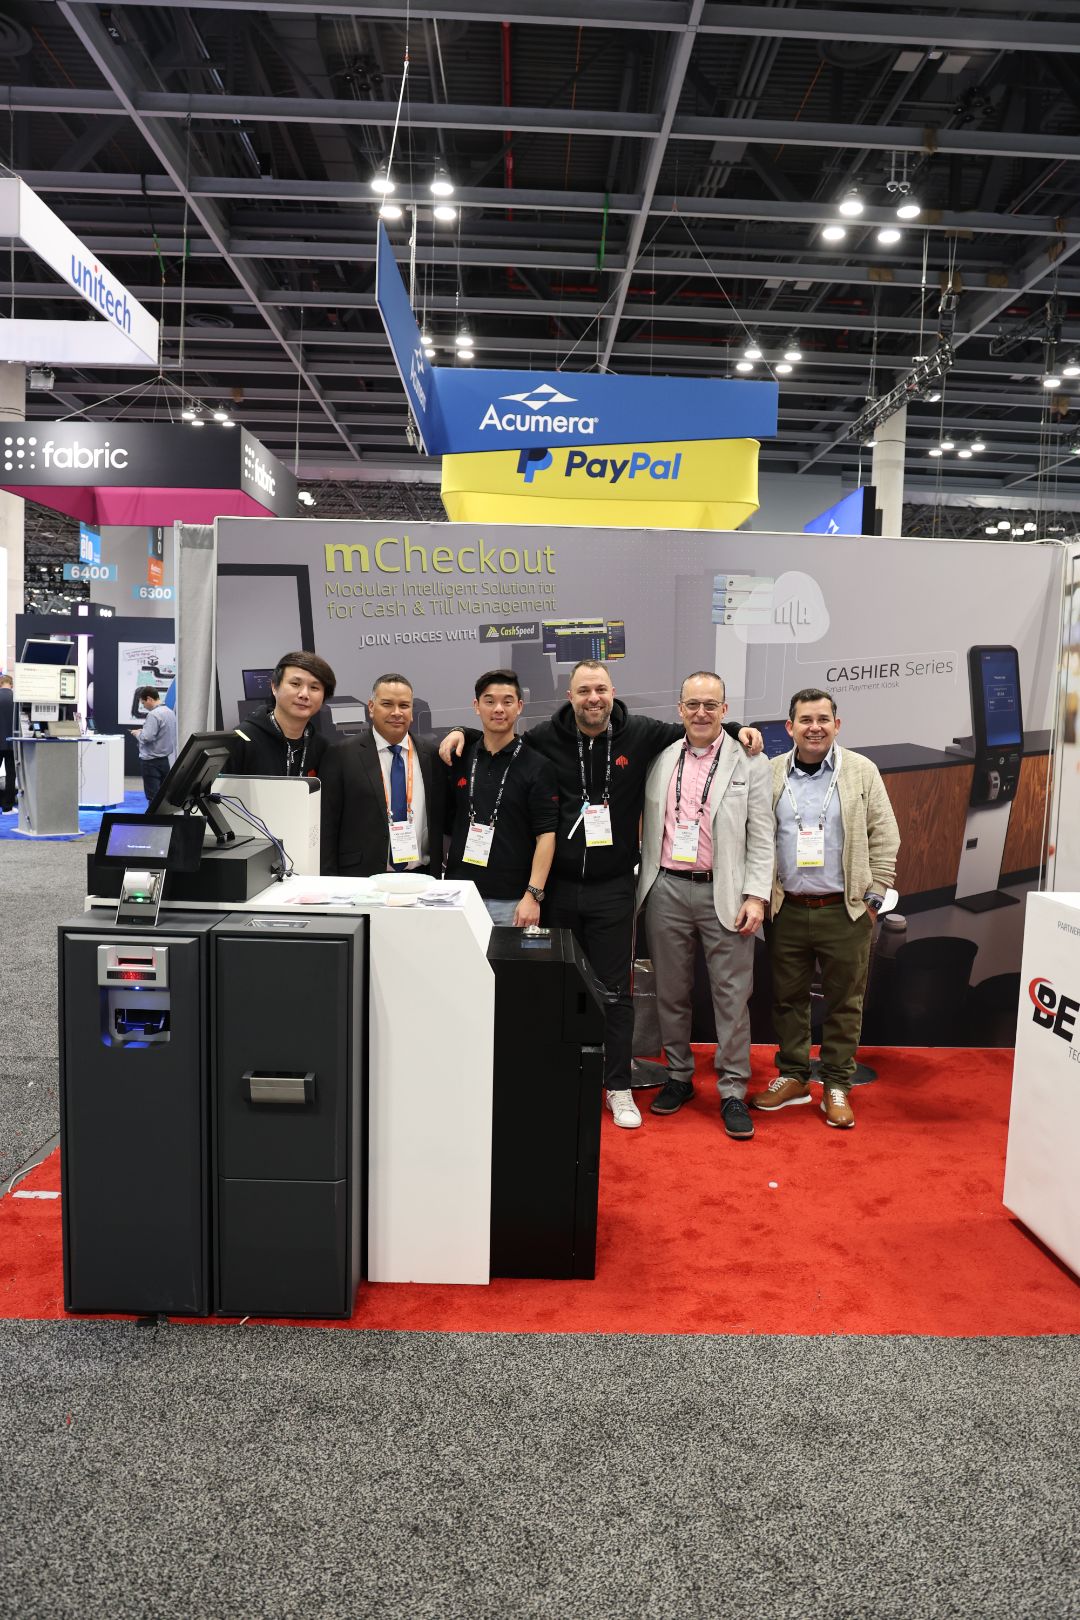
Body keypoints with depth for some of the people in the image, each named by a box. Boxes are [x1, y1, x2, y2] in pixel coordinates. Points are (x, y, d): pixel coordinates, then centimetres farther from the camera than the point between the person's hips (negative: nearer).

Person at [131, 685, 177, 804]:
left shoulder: (153, 715, -16)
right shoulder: (170, 712, 10)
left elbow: (147, 737, -23)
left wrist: (138, 733, -3)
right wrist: (143, 731, 15)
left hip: (152, 761, -8)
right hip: (167, 760, 8)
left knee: (153, 797, -3)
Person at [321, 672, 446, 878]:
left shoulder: (432, 755, 6)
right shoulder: (342, 756, -2)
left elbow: (442, 819, 10)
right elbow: (326, 827, -2)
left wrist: (436, 875, 4)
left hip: (421, 877, 3)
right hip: (361, 882, -2)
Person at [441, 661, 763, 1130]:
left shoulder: (642, 734, -2)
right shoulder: (546, 737, -2)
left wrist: (737, 730, 0)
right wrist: (462, 733, -1)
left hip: (612, 889, -1)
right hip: (557, 886, 1)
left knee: (615, 991, 7)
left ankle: (618, 1087, 20)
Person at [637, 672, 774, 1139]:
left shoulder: (750, 763, 1)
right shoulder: (659, 761, 8)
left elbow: (762, 837, -1)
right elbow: (647, 828, 12)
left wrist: (756, 896, -8)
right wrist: (645, 883, 7)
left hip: (724, 894, -2)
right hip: (667, 890, 3)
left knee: (731, 995, 1)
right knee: (670, 991, 12)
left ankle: (732, 1091, 11)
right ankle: (678, 1076, 27)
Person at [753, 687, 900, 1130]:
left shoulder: (862, 771, 0)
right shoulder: (770, 775, 4)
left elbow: (884, 837, 1)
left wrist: (873, 896, -3)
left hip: (845, 911, -1)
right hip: (786, 910, 2)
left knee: (844, 1002, 7)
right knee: (788, 998, 11)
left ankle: (837, 1086, 20)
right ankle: (792, 1077, 26)